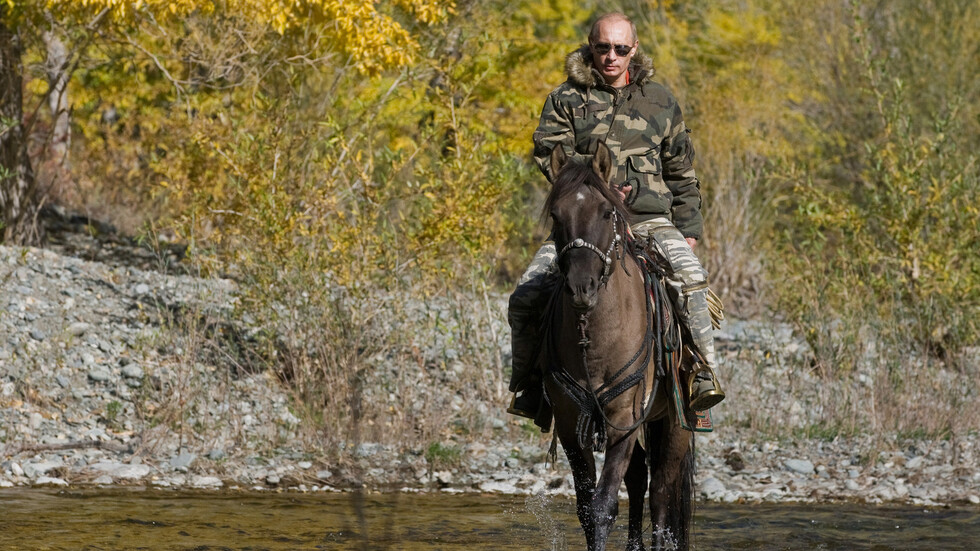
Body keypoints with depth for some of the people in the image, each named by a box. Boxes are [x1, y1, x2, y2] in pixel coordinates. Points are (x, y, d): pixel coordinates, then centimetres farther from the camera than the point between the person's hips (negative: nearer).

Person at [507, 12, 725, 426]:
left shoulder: (659, 102, 15)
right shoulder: (566, 100, 10)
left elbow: (681, 173, 20)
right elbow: (549, 152, -4)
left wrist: (689, 229, 11)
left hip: (649, 219, 0)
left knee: (689, 276, -29)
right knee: (525, 299, -14)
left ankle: (704, 375, -25)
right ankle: (528, 386, 5)